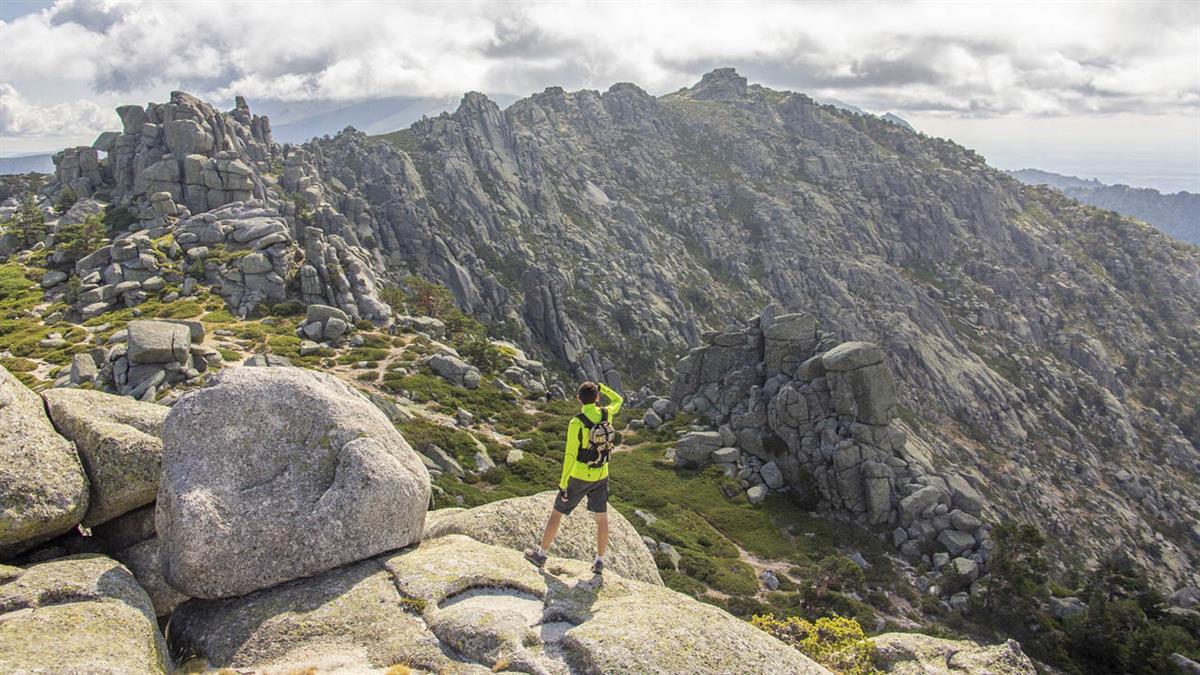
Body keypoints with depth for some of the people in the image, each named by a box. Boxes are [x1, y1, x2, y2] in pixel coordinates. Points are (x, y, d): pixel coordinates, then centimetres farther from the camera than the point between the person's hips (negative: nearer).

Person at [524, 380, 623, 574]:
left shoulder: (576, 423, -24)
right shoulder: (606, 414, -9)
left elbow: (570, 456, -23)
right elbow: (618, 401, 17)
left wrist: (563, 484, -17)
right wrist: (601, 387, 15)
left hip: (579, 477, -4)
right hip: (600, 476, 4)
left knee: (556, 513, 12)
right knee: (602, 518, 17)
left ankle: (541, 554, 22)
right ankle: (599, 562, 24)